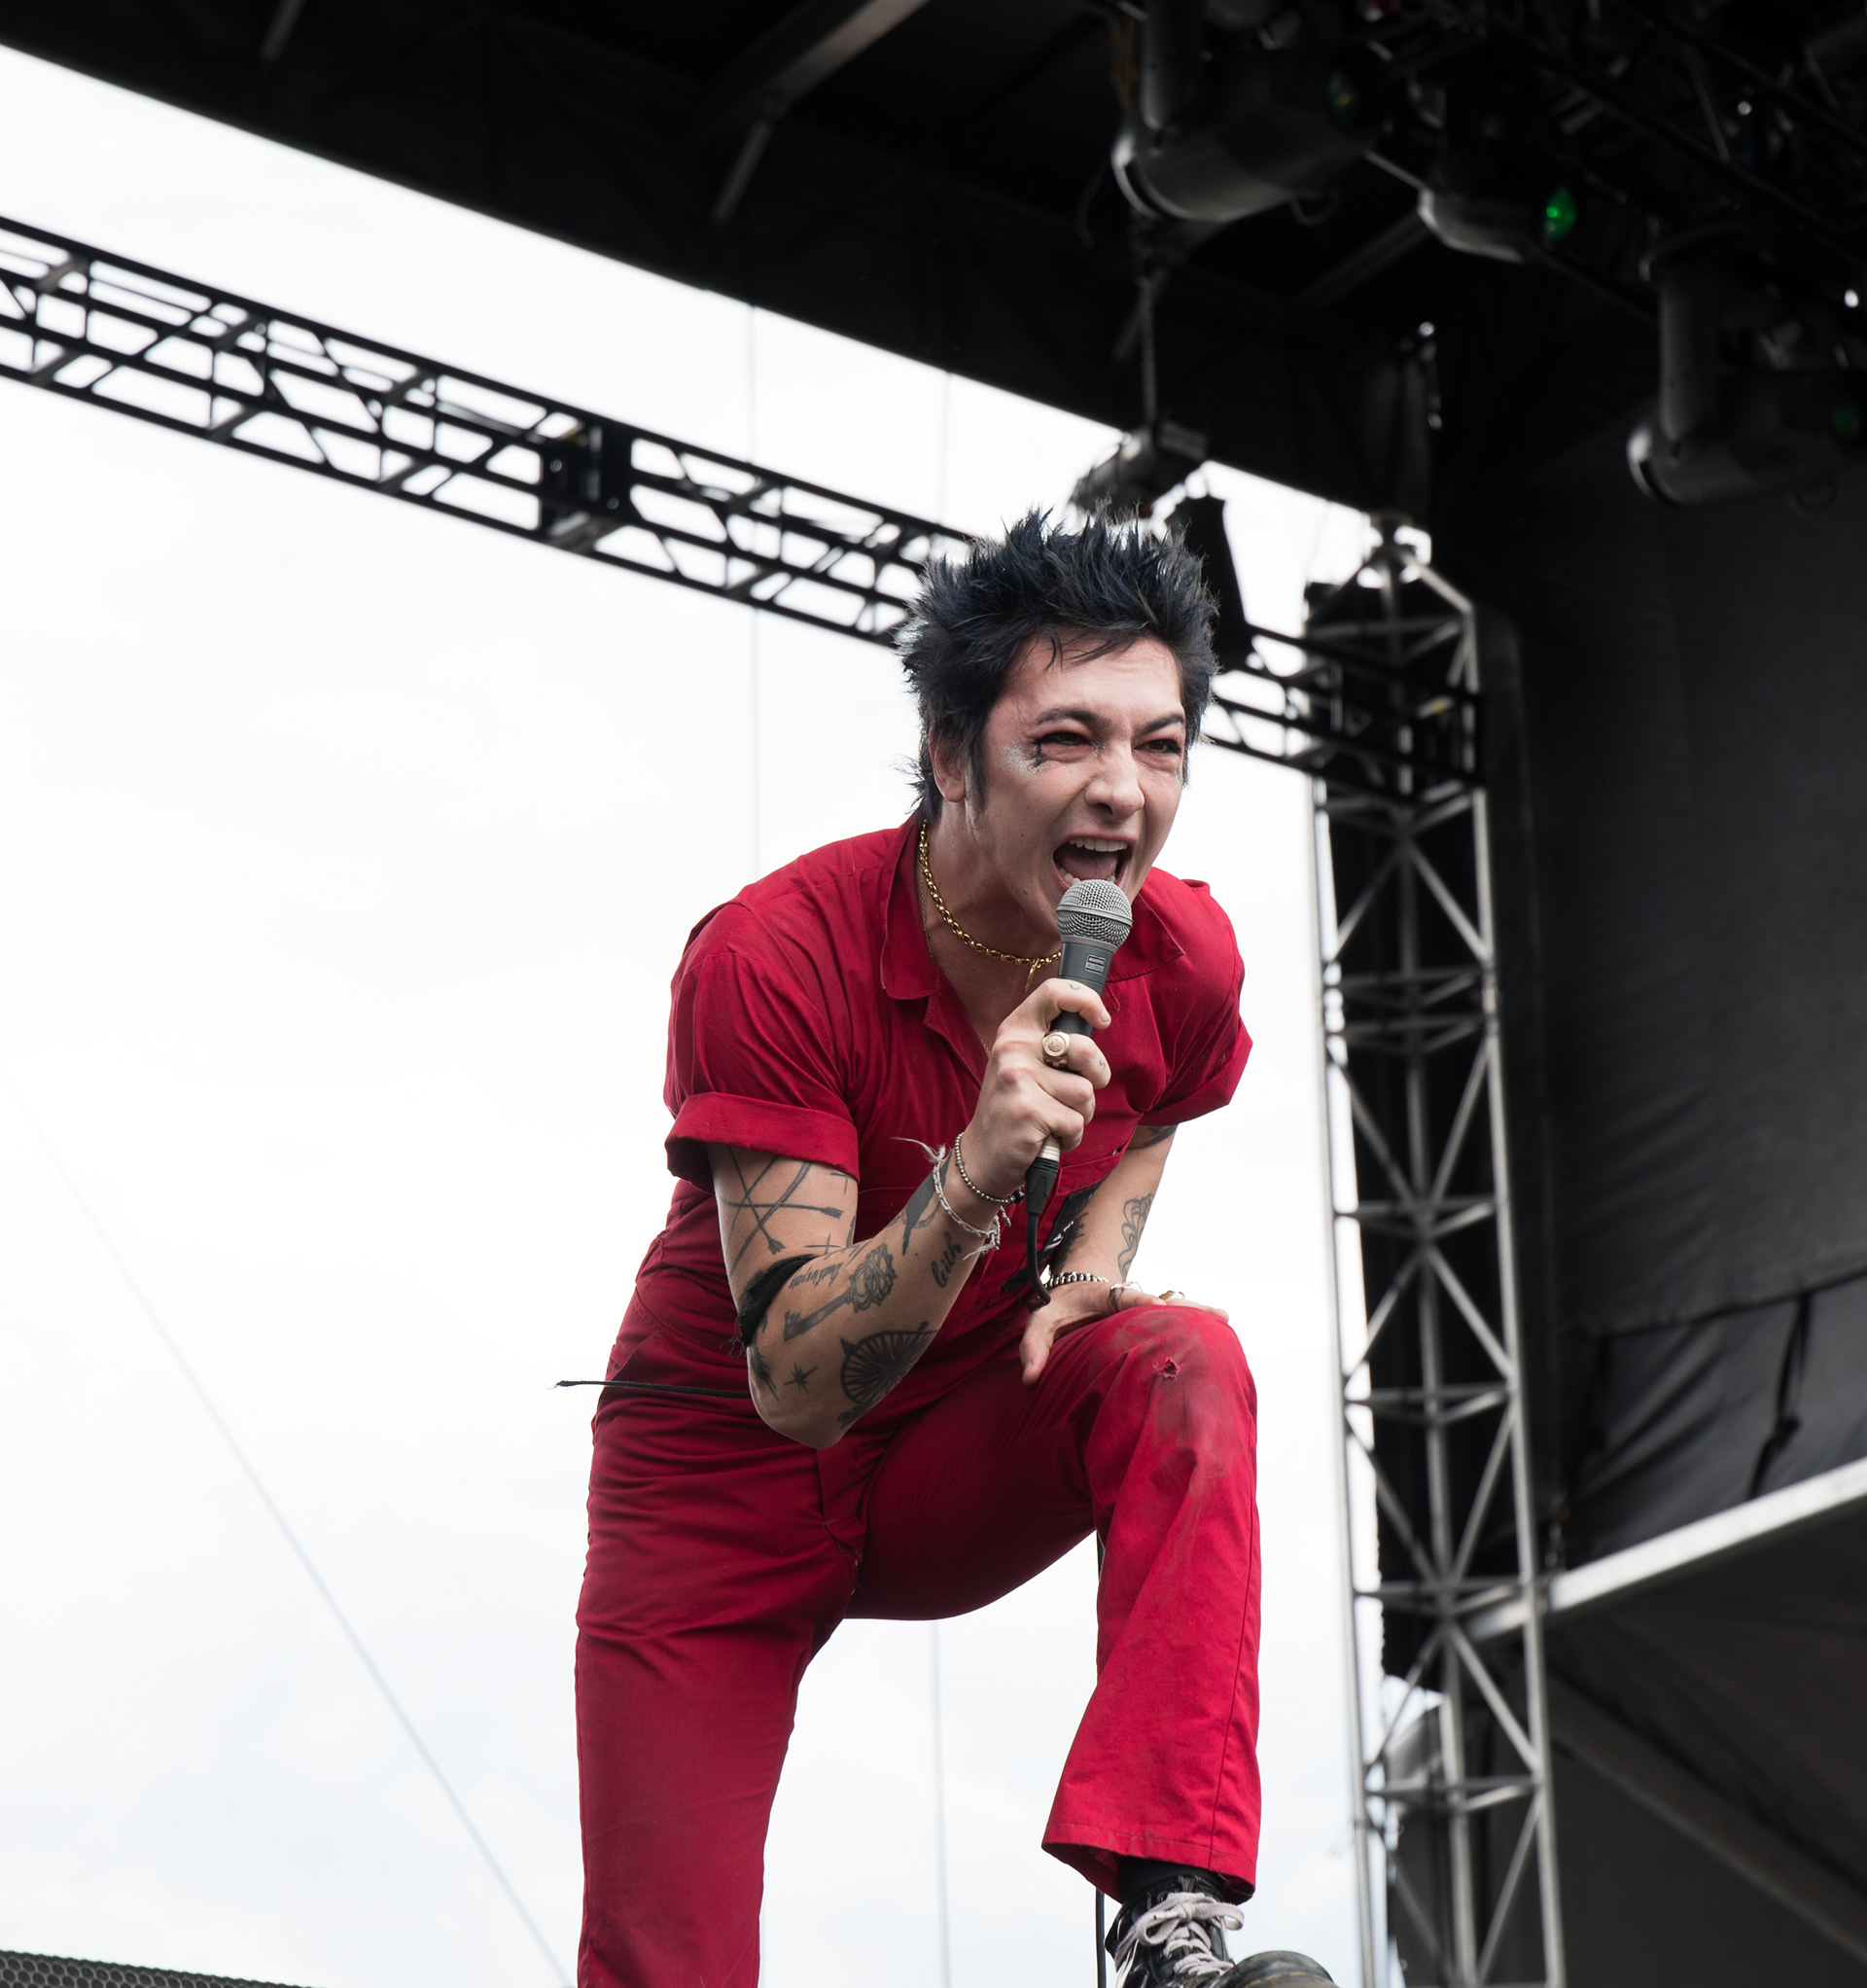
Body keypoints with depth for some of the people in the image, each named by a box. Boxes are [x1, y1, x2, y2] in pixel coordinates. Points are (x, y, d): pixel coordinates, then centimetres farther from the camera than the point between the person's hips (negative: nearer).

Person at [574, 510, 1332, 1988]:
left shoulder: (1184, 962, -13)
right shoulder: (772, 956, -27)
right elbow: (795, 1383, -32)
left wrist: (1089, 1279, -6)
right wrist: (976, 1173, -47)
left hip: (959, 1459, 3)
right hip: (728, 1477, -3)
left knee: (1182, 1360, -29)